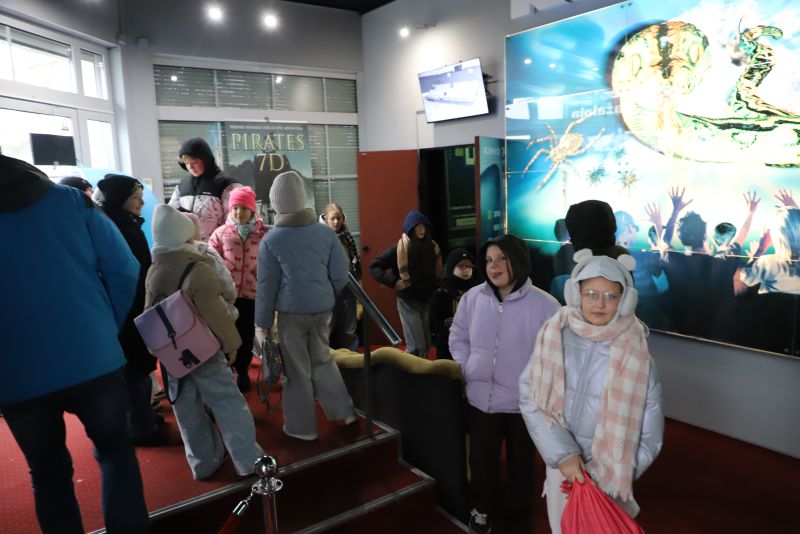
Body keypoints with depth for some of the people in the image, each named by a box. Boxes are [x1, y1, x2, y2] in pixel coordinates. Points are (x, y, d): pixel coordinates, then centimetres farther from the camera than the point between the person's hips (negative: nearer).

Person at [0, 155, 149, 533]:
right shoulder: (69, 200, 0)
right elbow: (124, 270, -5)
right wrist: (105, 328, 6)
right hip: (92, 359, 0)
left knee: (48, 471, 19)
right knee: (115, 449, 20)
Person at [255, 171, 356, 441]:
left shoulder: (271, 240, -8)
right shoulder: (326, 232, -2)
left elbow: (267, 285, -4)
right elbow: (340, 274, 0)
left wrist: (264, 320, 5)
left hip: (291, 311, -3)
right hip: (322, 308, 3)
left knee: (297, 369, 9)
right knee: (322, 359, 22)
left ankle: (302, 426, 21)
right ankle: (343, 410, 23)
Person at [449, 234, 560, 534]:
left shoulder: (544, 304, -17)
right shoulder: (472, 298, -5)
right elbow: (458, 337, 8)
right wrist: (468, 370, -1)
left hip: (524, 403, -2)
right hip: (481, 399, 3)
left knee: (521, 466, 17)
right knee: (481, 462, 19)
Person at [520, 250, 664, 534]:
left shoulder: (635, 352, -17)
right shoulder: (555, 334, -13)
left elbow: (649, 432, -11)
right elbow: (530, 397, -12)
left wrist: (609, 473, -11)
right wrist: (562, 453, -18)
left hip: (608, 468, -2)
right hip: (561, 459, 2)